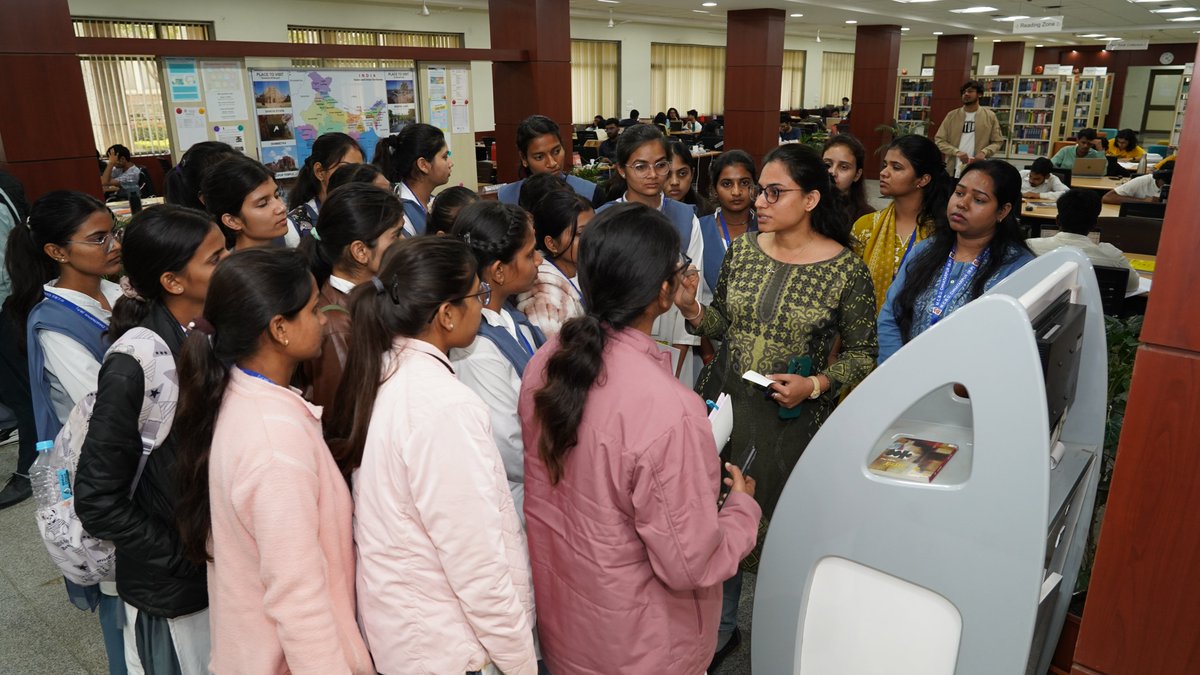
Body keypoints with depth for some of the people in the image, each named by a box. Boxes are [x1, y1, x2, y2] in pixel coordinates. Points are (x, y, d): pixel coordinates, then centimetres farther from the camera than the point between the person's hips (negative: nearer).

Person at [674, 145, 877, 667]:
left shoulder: (846, 270, -10)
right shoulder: (742, 251, 1)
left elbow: (862, 353, -3)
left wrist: (814, 384, -18)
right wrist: (691, 308, -11)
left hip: (792, 420, -4)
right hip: (725, 405, 4)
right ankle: (720, 630, 38)